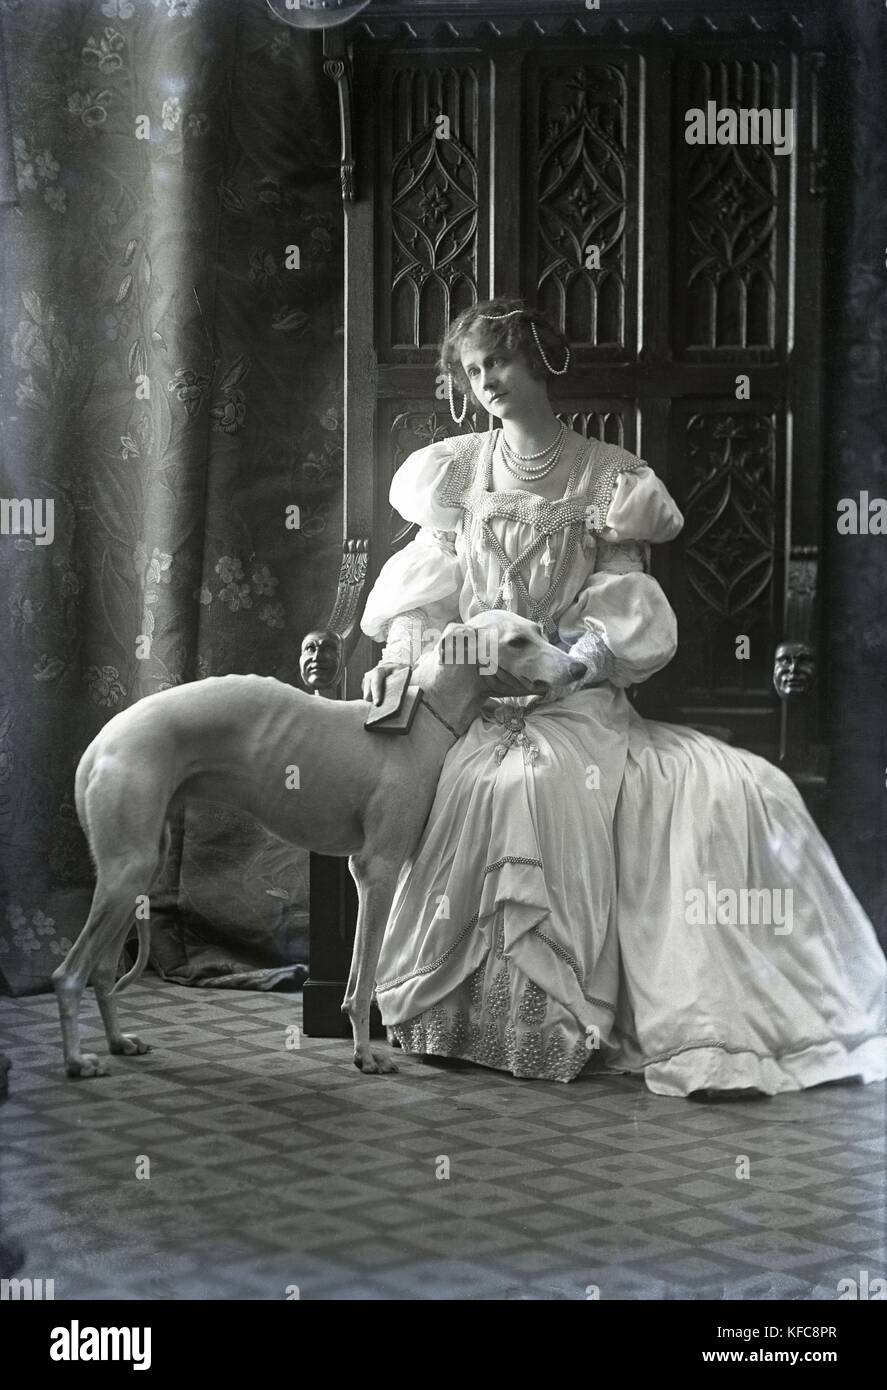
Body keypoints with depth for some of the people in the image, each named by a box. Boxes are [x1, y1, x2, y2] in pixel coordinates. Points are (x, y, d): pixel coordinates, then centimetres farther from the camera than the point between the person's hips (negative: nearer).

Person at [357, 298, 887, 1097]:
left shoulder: (608, 478, 9)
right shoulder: (460, 470, 13)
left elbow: (624, 612, 2)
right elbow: (425, 586, 6)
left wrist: (561, 665, -16)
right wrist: (399, 652, -15)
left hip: (576, 698, 1)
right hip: (473, 696, -1)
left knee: (742, 794, -24)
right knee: (511, 786, -35)